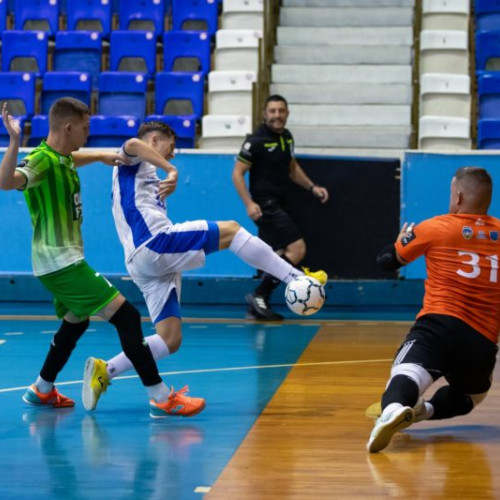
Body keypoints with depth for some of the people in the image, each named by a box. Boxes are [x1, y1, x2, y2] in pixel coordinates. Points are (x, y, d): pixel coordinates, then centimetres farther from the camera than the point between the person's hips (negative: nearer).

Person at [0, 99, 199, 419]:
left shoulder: (62, 158, 9)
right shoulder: (41, 160, -20)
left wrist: (102, 156, 22)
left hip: (65, 260, 11)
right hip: (60, 262, -11)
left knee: (76, 321, 28)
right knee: (126, 316, -14)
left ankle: (42, 390, 38)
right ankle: (161, 398, -14)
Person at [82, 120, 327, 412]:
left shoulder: (147, 176, 36)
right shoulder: (133, 160, 8)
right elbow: (134, 144, -18)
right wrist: (172, 170, -26)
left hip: (147, 267, 10)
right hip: (154, 243, -10)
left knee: (170, 340, 3)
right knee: (230, 230, -12)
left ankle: (104, 371, -2)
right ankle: (296, 278, -17)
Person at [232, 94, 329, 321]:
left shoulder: (286, 137, 10)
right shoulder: (257, 140, -14)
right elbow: (238, 173, -14)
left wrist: (312, 187, 18)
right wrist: (249, 203, -24)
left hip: (279, 206, 9)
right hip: (265, 205, -9)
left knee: (279, 258, 11)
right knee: (297, 249, -16)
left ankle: (258, 306, 18)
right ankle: (258, 296, -11)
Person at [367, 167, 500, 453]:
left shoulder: (436, 228, 6)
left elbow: (387, 260, 18)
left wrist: (403, 240, 40)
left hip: (441, 325, -3)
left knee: (406, 376, -24)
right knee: (471, 396, 30)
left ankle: (393, 411, -59)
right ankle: (424, 410, 1)